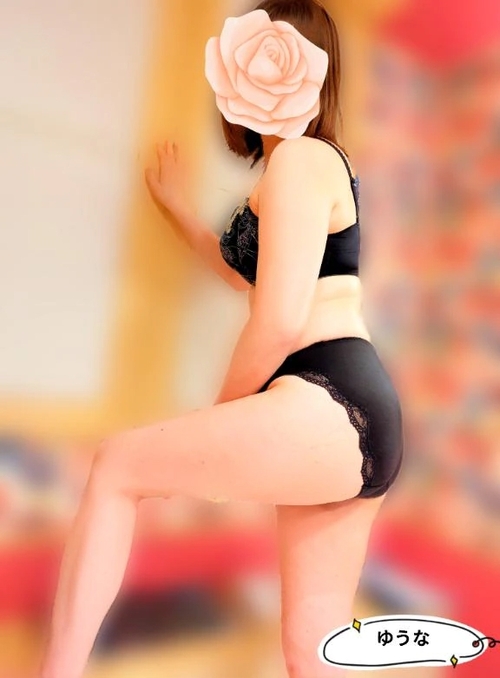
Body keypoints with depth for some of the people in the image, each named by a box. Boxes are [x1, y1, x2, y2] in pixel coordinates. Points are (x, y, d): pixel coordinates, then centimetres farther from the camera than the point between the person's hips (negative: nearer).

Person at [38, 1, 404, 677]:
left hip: (329, 406, -10)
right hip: (349, 415, 10)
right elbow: (248, 269, 35)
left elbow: (281, 321, -16)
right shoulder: (316, 164, 26)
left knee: (117, 466, -2)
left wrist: (222, 414, 0)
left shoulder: (298, 159, -4)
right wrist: (177, 208, 39)